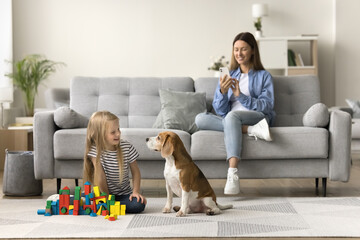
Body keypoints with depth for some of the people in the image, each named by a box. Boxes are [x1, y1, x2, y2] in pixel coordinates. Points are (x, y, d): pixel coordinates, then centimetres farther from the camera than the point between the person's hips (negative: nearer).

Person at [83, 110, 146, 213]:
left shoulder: (127, 147, -7)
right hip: (103, 193, -2)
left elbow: (135, 171, 2)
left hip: (123, 194, 2)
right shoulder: (95, 150, -14)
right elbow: (101, 177, -16)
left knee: (139, 205, -28)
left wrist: (136, 191, -10)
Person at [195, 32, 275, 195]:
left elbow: (267, 106, -1)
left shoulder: (263, 76, 13)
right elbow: (220, 111, 9)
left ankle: (233, 175, -50)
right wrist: (223, 91, -12)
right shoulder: (228, 76, 21)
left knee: (232, 117, -38)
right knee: (200, 119, -26)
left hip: (257, 117, -4)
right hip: (229, 119, 4)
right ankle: (254, 131, -33)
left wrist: (241, 95, -11)